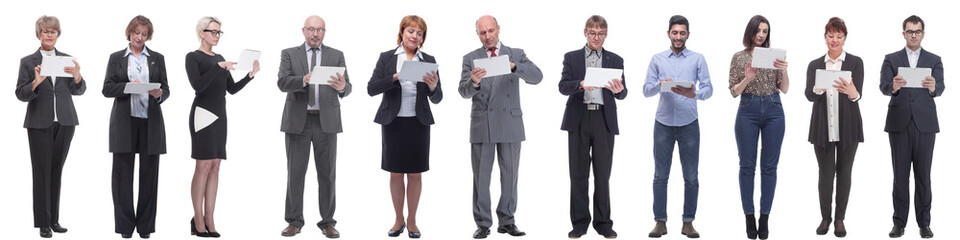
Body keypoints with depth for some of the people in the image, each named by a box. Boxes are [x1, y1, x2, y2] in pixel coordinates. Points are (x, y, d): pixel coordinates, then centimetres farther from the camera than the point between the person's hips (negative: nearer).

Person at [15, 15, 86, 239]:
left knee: (57, 170, 8)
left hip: (65, 122, 2)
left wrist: (77, 77, -16)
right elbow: (21, 94, -3)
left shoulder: (67, 60, 9)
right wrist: (36, 82, -22)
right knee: (42, 171, -2)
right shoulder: (28, 62, 3)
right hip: (39, 123, -2)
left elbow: (79, 91, 5)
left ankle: (54, 219, 14)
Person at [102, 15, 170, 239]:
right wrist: (129, 86, -16)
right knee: (123, 172, -1)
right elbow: (107, 89, 1)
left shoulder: (157, 58, 12)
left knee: (149, 173, 1)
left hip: (151, 122, 1)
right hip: (124, 122, -1)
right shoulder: (116, 58, 9)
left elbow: (166, 90, 8)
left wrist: (158, 94, -15)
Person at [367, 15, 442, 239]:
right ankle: (399, 220, 20)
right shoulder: (387, 58, 1)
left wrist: (433, 87, -21)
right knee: (396, 173, 7)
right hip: (393, 123, 0)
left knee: (415, 174, 5)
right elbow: (371, 88, -8)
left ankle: (412, 221, 17)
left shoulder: (429, 61, 4)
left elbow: (437, 99, 2)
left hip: (418, 123, 1)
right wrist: (396, 77, -22)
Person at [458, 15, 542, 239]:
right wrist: (474, 81, -26)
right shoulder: (471, 58, 7)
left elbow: (537, 76, -9)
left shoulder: (516, 55, 6)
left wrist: (514, 67, -27)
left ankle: (507, 221, 14)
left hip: (510, 124, 0)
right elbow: (464, 92, -3)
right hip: (482, 125, 0)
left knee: (510, 174, 5)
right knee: (481, 176, 1)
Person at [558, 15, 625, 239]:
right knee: (578, 173, 2)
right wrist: (581, 84, -23)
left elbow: (622, 93, 4)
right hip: (579, 119, 0)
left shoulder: (615, 60, 11)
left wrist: (618, 90, -21)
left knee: (603, 173, 2)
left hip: (604, 119, 0)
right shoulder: (572, 57, 10)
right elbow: (563, 86, -2)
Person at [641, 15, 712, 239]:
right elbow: (646, 90, 4)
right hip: (663, 124, 1)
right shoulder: (657, 59, 9)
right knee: (660, 175, 1)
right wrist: (659, 85, -17)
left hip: (689, 124, -1)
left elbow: (708, 88, -2)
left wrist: (694, 94, -23)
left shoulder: (697, 59, 6)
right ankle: (660, 222, 6)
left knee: (691, 177, 2)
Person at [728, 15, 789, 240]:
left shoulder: (775, 55, 8)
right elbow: (734, 92, 2)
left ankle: (765, 218, 8)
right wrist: (747, 79, -16)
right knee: (747, 166, 0)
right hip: (748, 110, -1)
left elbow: (785, 89, 3)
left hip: (774, 111, 1)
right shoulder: (739, 57, 5)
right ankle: (749, 217, 7)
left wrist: (784, 71, -15)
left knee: (769, 166, 2)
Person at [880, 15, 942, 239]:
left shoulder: (934, 60, 8)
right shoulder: (891, 59, 7)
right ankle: (899, 222, 7)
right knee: (900, 174, 2)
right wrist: (894, 87, -30)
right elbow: (883, 86, -7)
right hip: (899, 123, 0)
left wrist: (933, 87, -30)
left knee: (923, 174, 3)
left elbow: (940, 88, -6)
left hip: (925, 124, 0)